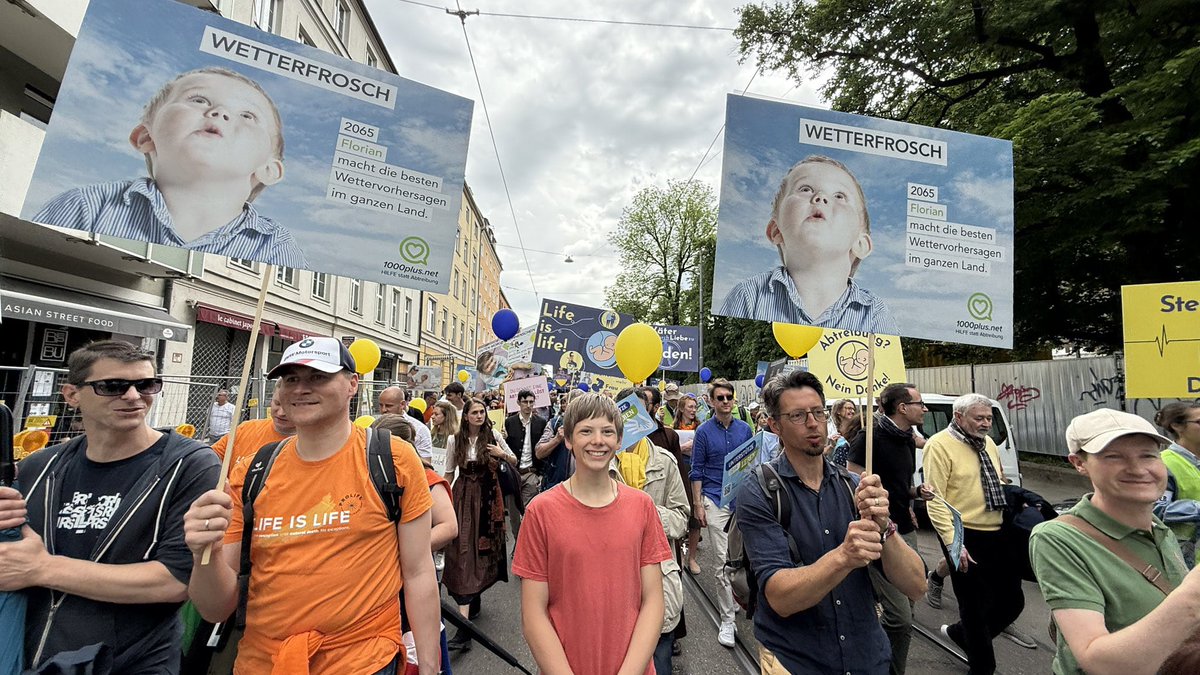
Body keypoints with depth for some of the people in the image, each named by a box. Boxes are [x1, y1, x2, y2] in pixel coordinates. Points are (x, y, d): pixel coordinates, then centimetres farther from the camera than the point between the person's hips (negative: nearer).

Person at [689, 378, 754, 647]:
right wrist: (698, 504, -6)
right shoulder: (704, 431, -4)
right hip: (715, 501, -3)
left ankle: (737, 593, 40)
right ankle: (727, 620, 10)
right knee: (723, 561, -1)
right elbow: (697, 471, -2)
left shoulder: (745, 429, 5)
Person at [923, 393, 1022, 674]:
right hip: (966, 539, -7)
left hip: (999, 535, 8)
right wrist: (952, 543, -22)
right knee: (975, 606, 7)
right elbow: (935, 500, -18)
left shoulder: (987, 443, 11)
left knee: (1012, 600, 15)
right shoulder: (939, 445, -14)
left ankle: (960, 634, 38)